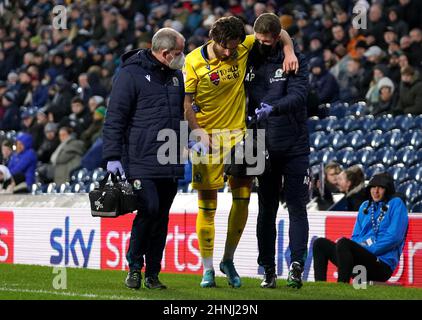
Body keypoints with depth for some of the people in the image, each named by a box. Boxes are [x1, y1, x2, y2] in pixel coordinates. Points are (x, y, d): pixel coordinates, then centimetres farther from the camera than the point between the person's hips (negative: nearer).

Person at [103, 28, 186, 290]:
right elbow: (115, 118, -6)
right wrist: (112, 156, -11)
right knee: (148, 210, -17)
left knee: (162, 217, 6)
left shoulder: (176, 76, 16)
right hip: (141, 162, -6)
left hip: (170, 164, 6)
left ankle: (153, 273, 12)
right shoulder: (131, 74, -5)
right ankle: (134, 267, -2)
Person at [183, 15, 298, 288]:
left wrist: (289, 53, -6)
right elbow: (186, 101, -9)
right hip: (207, 138, -3)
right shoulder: (194, 61, -11)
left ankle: (228, 260, 19)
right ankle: (208, 269, 8)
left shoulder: (244, 48, -3)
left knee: (243, 198, 1)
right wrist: (199, 131, -19)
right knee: (207, 205, 0)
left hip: (237, 133, 3)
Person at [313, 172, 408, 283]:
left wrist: (368, 250, -14)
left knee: (343, 243, -31)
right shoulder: (365, 206, 23)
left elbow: (394, 237, -10)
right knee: (320, 243, -3)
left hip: (383, 265, -7)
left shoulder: (396, 204, 3)